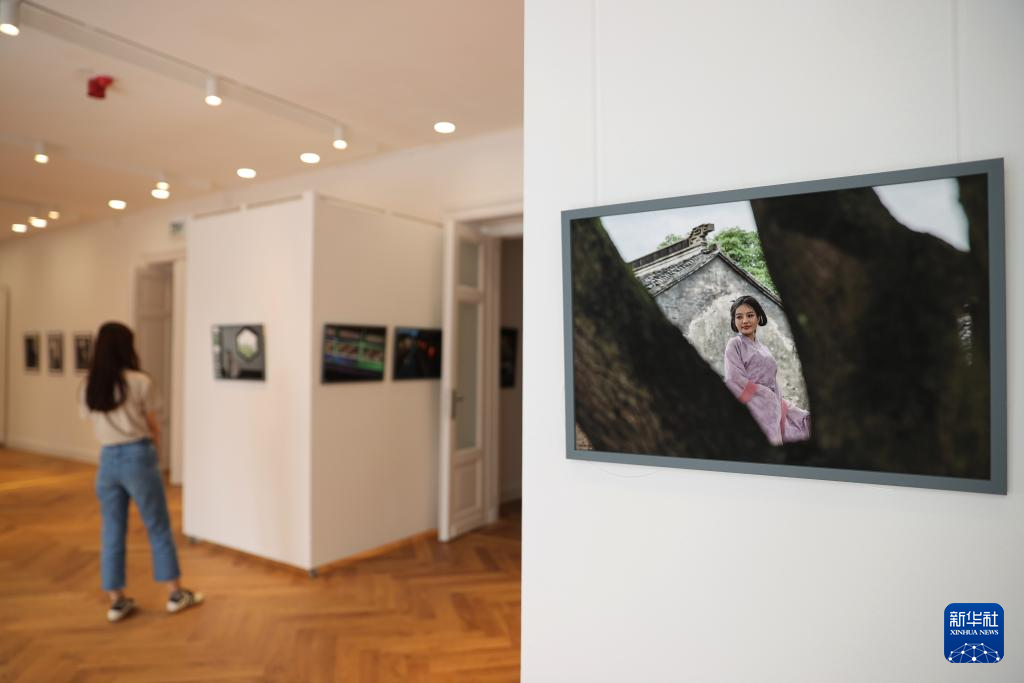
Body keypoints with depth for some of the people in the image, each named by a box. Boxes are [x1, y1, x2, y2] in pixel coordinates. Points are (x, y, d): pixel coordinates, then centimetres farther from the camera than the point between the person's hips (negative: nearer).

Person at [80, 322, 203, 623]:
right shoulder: (139, 382, -11)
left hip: (107, 459, 5)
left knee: (112, 532, 13)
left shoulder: (89, 387, 4)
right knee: (158, 528, 7)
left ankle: (117, 601, 22)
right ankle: (176, 594, 17)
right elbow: (154, 428, -2)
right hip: (138, 457, -5)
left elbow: (98, 428, 8)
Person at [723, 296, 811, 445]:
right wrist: (766, 394, -9)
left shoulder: (763, 348, 22)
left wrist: (781, 406, 8)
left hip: (773, 410, 7)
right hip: (752, 409, -7)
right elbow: (735, 381, -11)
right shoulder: (734, 344, 1)